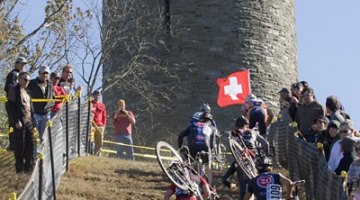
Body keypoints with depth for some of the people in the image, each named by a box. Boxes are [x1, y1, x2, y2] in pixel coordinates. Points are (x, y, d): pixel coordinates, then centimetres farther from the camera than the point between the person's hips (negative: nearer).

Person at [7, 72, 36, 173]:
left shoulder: (26, 91, 18)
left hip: (28, 122, 8)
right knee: (20, 146, -2)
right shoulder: (14, 90, -6)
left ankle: (29, 165, 17)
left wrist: (32, 121, 16)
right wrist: (17, 121, -18)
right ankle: (20, 168, 4)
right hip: (20, 123, -8)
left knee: (30, 144, 8)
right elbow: (12, 107, -12)